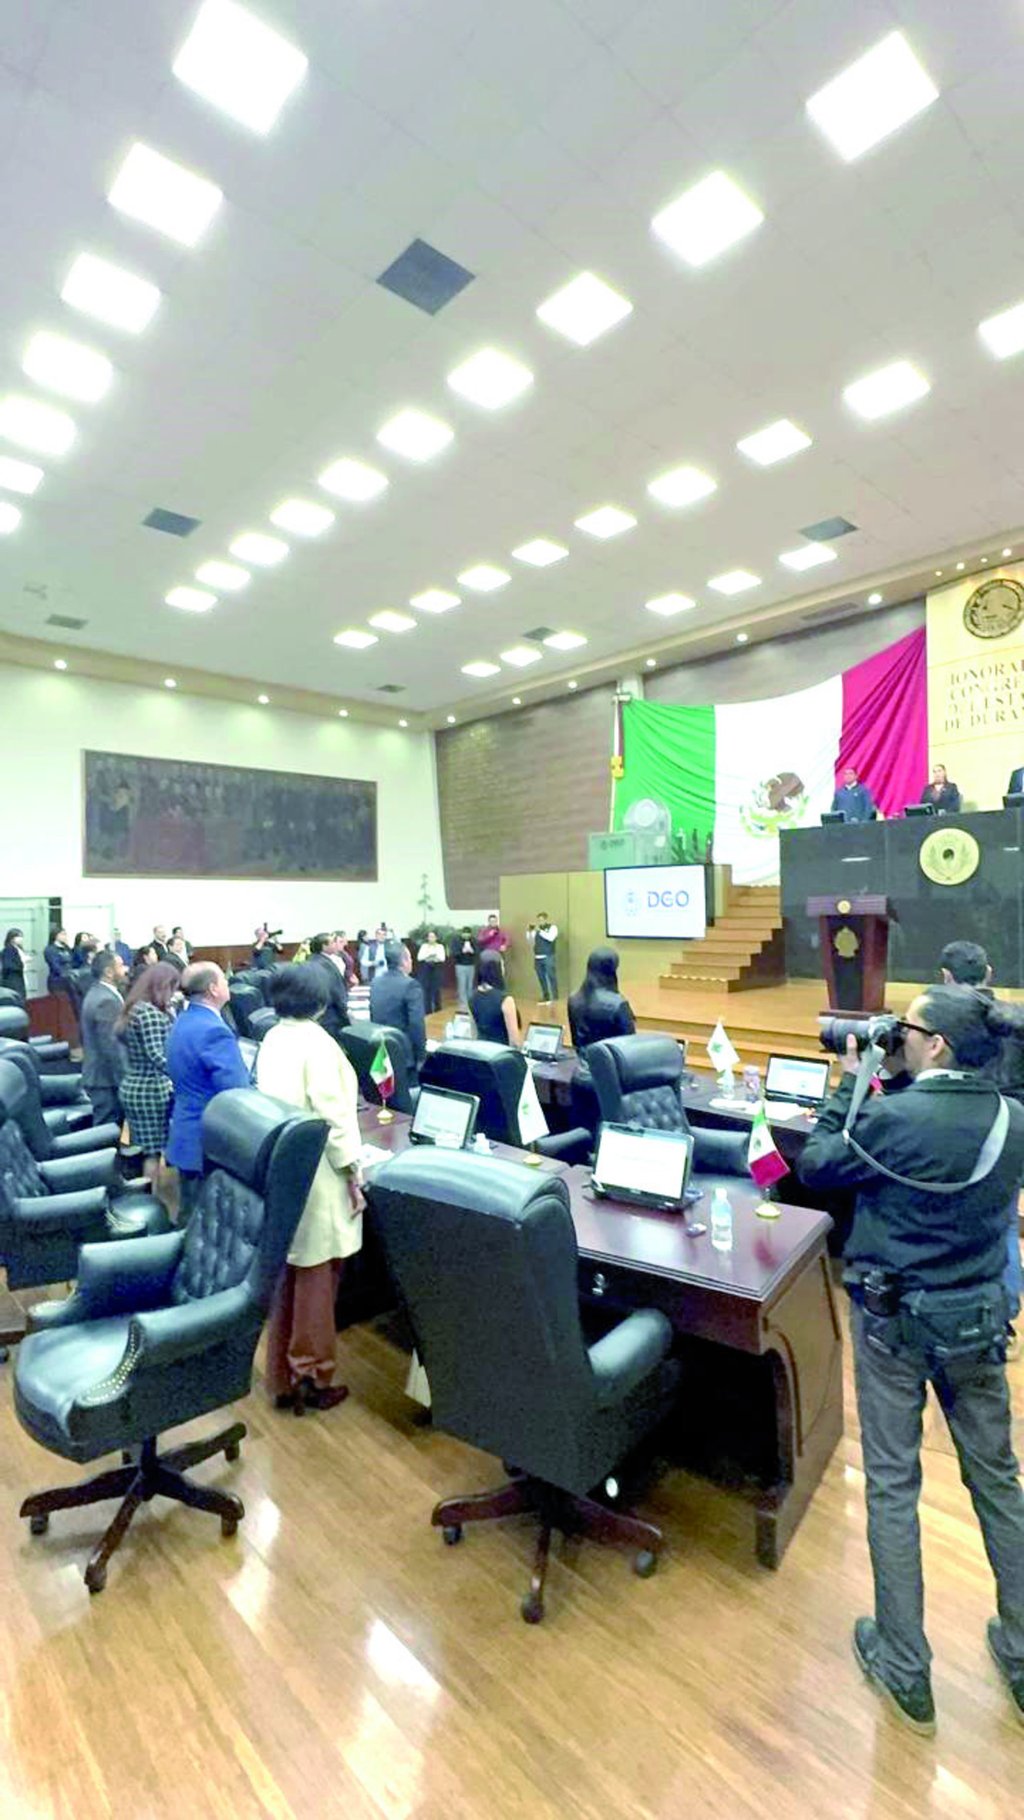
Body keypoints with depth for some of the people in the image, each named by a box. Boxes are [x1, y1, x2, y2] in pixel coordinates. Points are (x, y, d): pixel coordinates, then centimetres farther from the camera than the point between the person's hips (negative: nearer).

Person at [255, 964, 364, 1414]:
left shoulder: (271, 1039, 5)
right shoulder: (315, 1042, -18)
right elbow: (332, 1115, -20)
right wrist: (352, 1172, -13)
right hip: (314, 1174, -7)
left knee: (285, 1275, 17)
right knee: (315, 1277, 7)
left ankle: (283, 1379, 29)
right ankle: (310, 1377, 21)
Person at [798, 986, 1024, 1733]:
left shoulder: (893, 1117, -25)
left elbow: (816, 1167, -11)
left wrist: (848, 1084, -6)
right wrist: (881, 1090, 4)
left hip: (895, 1318, -4)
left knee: (893, 1484, 13)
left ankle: (906, 1670, 28)